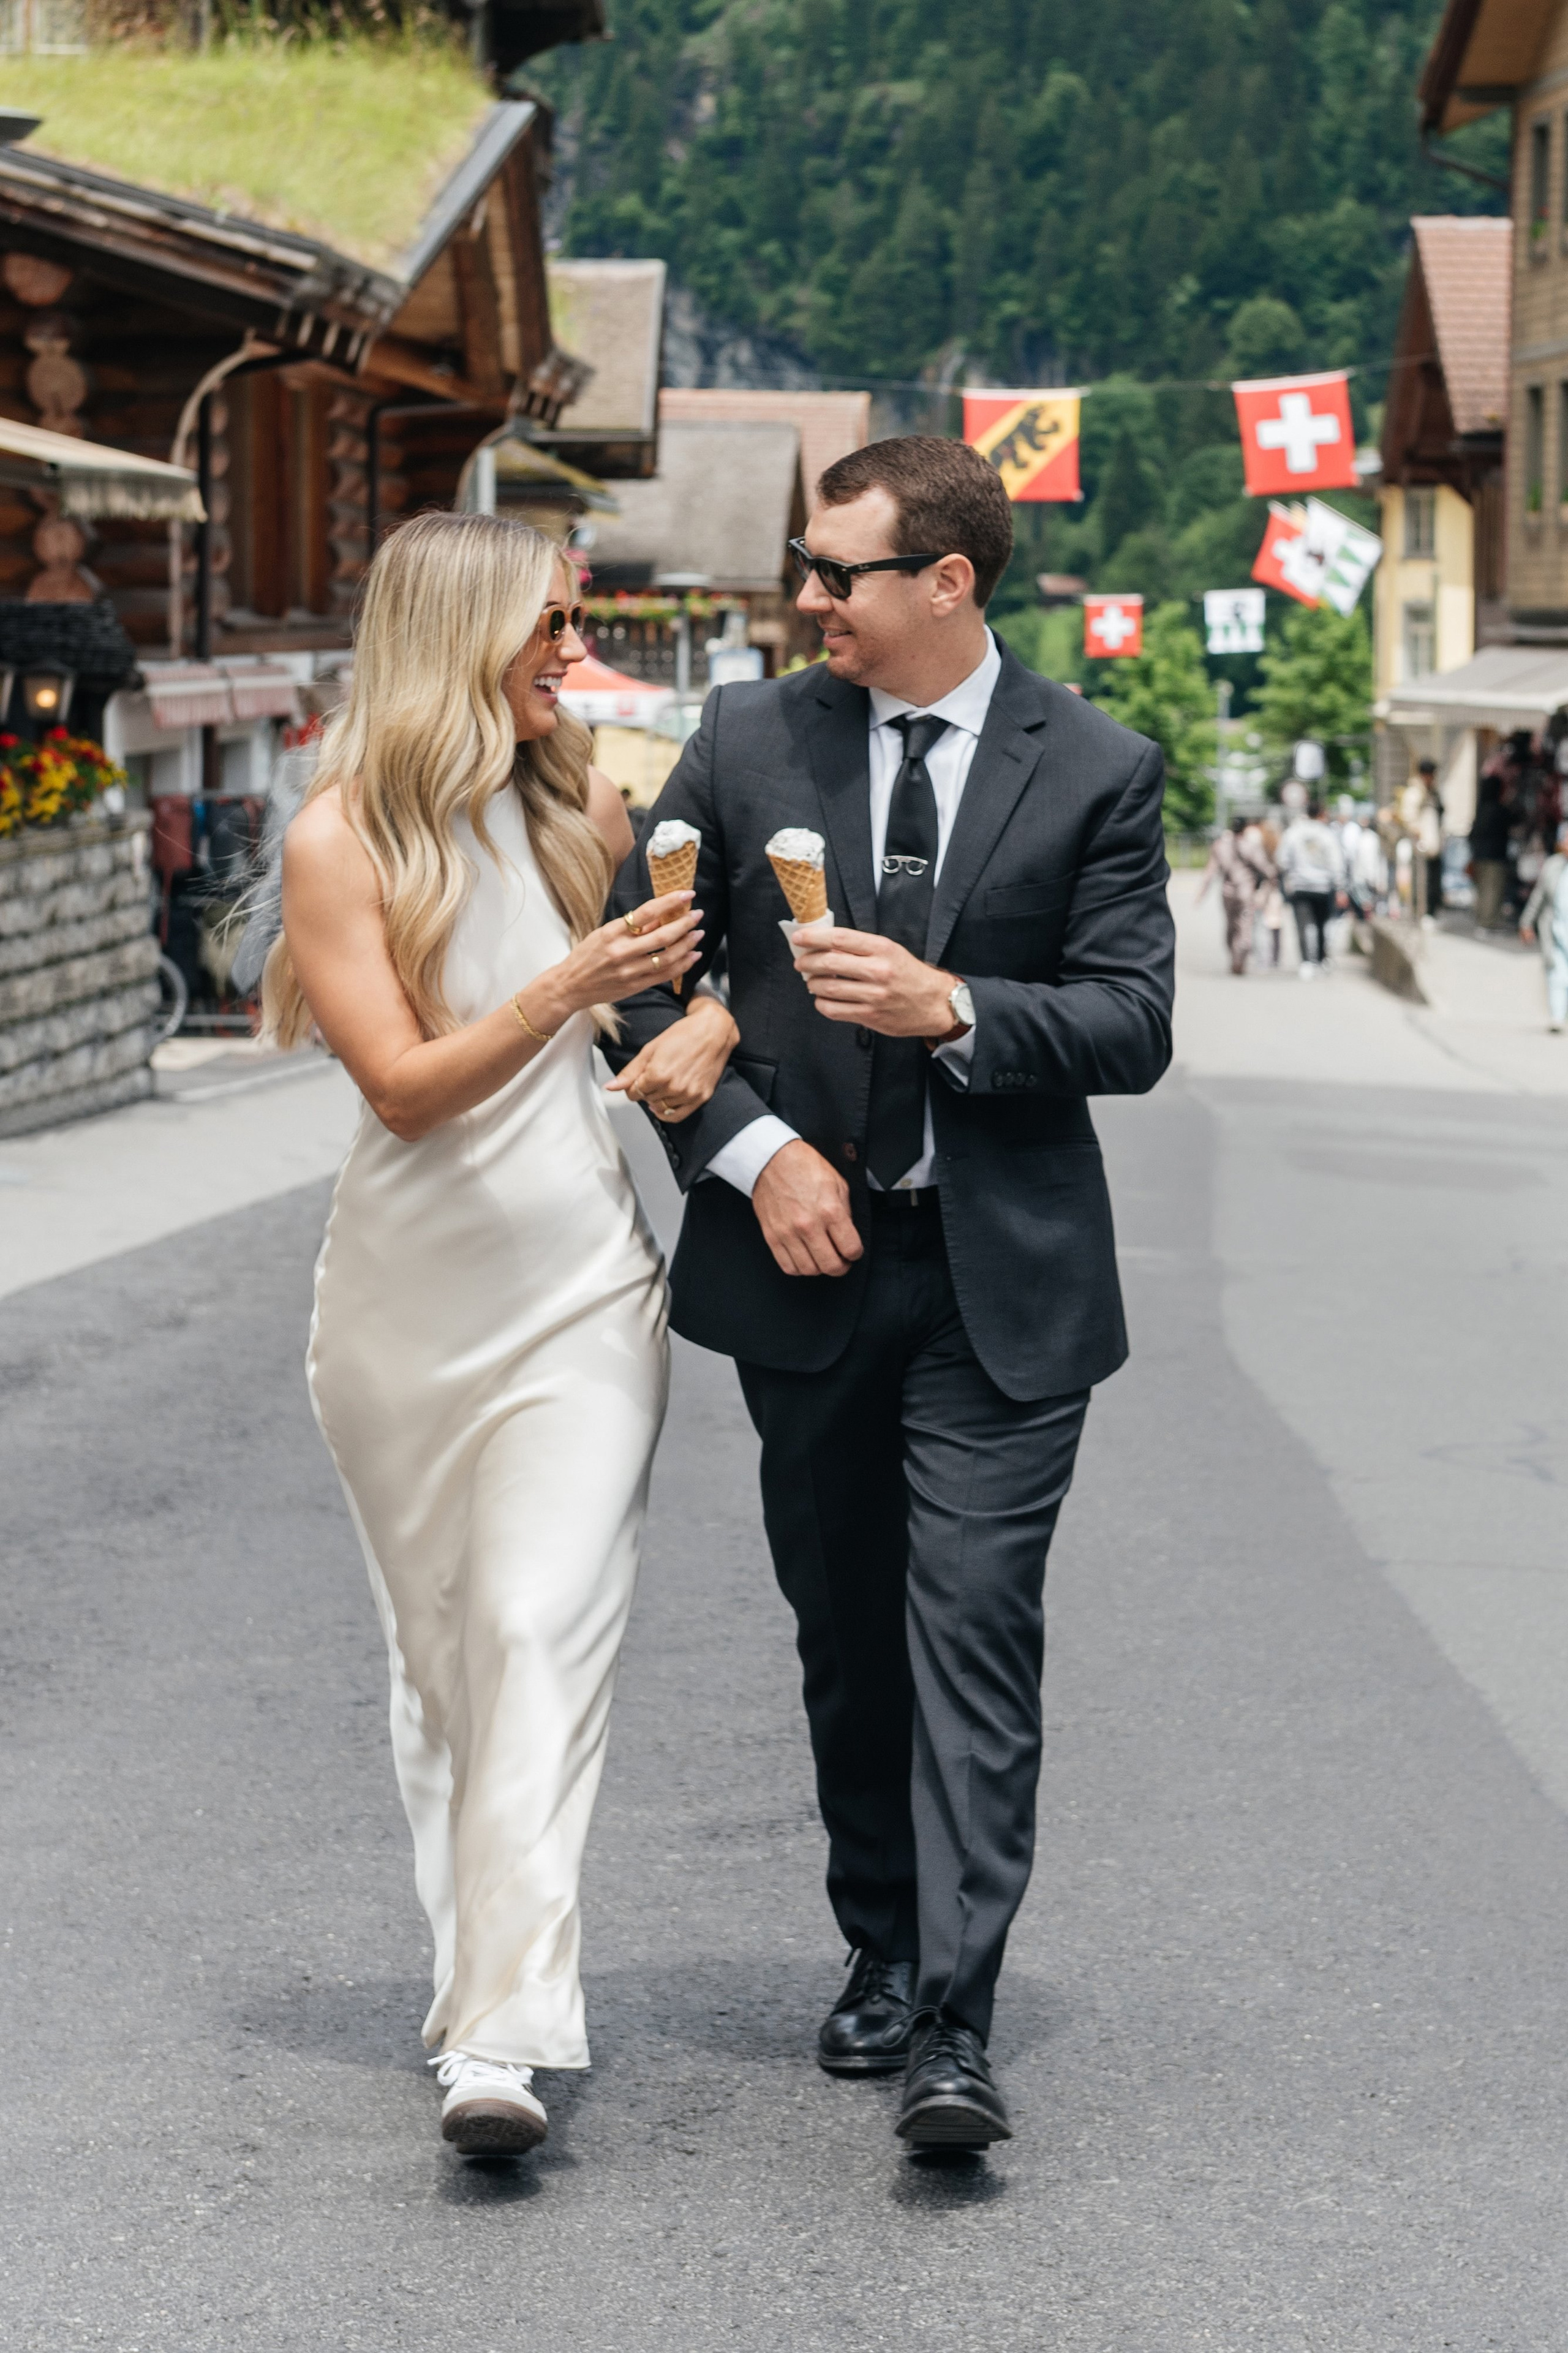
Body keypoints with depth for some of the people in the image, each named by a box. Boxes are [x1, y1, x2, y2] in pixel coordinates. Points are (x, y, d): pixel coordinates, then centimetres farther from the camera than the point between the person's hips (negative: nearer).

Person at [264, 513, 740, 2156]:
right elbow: (404, 1085, -14)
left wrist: (705, 1030, -2)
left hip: (576, 1291, 1)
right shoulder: (340, 837, -6)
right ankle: (477, 1970, 26)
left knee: (540, 1636, -12)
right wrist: (564, 990, -28)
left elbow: (719, 949, 21)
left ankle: (506, 2036, -17)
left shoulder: (578, 808, 5)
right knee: (438, 1652, 11)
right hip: (405, 1305, -1)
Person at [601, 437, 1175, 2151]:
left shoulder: (1094, 772, -3)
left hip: (1005, 1280, -3)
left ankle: (953, 2022, -11)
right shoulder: (747, 741, 2)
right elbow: (639, 971, 4)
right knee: (846, 1637, 12)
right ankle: (884, 1951, 28)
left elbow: (1130, 1026, -5)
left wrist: (953, 1009, -21)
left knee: (974, 1627, -11)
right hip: (807, 1254, 3)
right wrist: (754, 1149, -9)